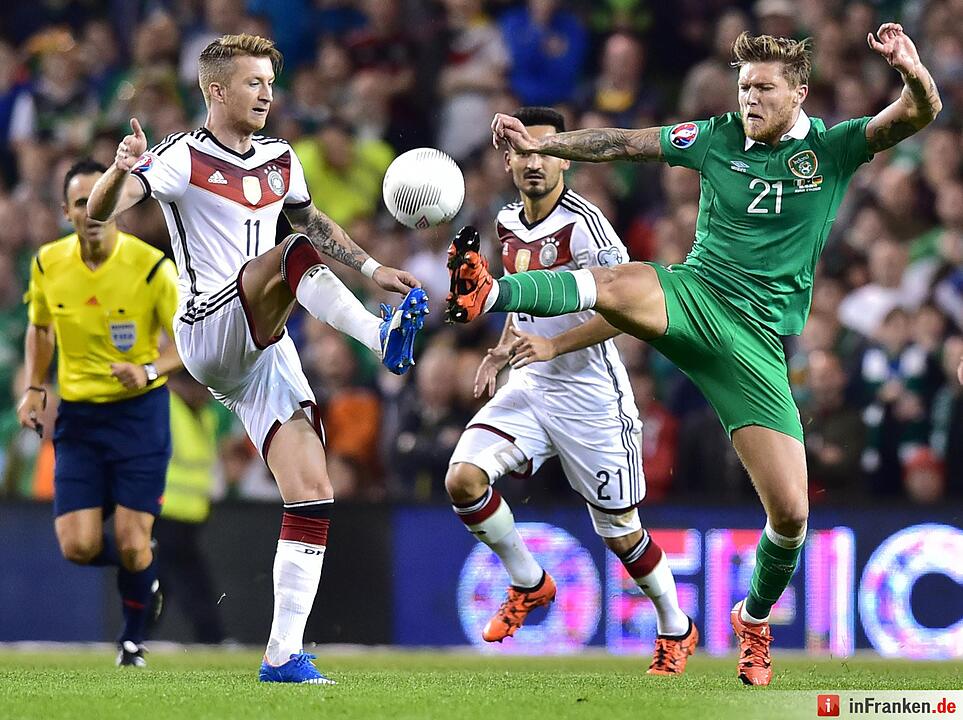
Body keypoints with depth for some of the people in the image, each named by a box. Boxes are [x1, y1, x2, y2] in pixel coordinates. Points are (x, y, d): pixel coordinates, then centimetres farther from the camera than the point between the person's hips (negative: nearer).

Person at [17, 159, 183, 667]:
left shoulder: (150, 266, -15)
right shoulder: (48, 264, -3)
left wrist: (149, 369, -26)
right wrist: (34, 388, 3)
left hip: (139, 411, -3)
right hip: (77, 416, 3)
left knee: (132, 545, -9)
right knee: (78, 547, -8)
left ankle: (134, 635, 21)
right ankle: (143, 579, 27)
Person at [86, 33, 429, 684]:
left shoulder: (280, 159, 16)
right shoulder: (183, 158, -5)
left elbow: (314, 220, 36)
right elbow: (97, 213, -17)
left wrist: (373, 269, 31)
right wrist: (121, 171, -38)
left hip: (263, 349, 6)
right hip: (209, 332, -6)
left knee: (313, 496, -6)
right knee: (297, 255, -31)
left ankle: (285, 654, -5)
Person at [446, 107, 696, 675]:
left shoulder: (583, 225, -17)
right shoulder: (510, 225, 7)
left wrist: (552, 345, -26)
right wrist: (503, 349, 8)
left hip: (589, 394, -6)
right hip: (528, 389, 6)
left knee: (620, 531, 3)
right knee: (463, 479, -15)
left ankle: (677, 630, 28)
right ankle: (530, 584, 6)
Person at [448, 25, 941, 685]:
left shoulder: (831, 150, 1)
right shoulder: (717, 138, 6)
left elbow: (919, 115, -11)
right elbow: (623, 145, 9)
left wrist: (911, 69, -34)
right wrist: (540, 143, -1)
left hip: (757, 341, -1)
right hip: (693, 293, 1)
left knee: (790, 513, -6)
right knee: (610, 284, -36)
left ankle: (755, 620, 21)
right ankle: (488, 294, -57)